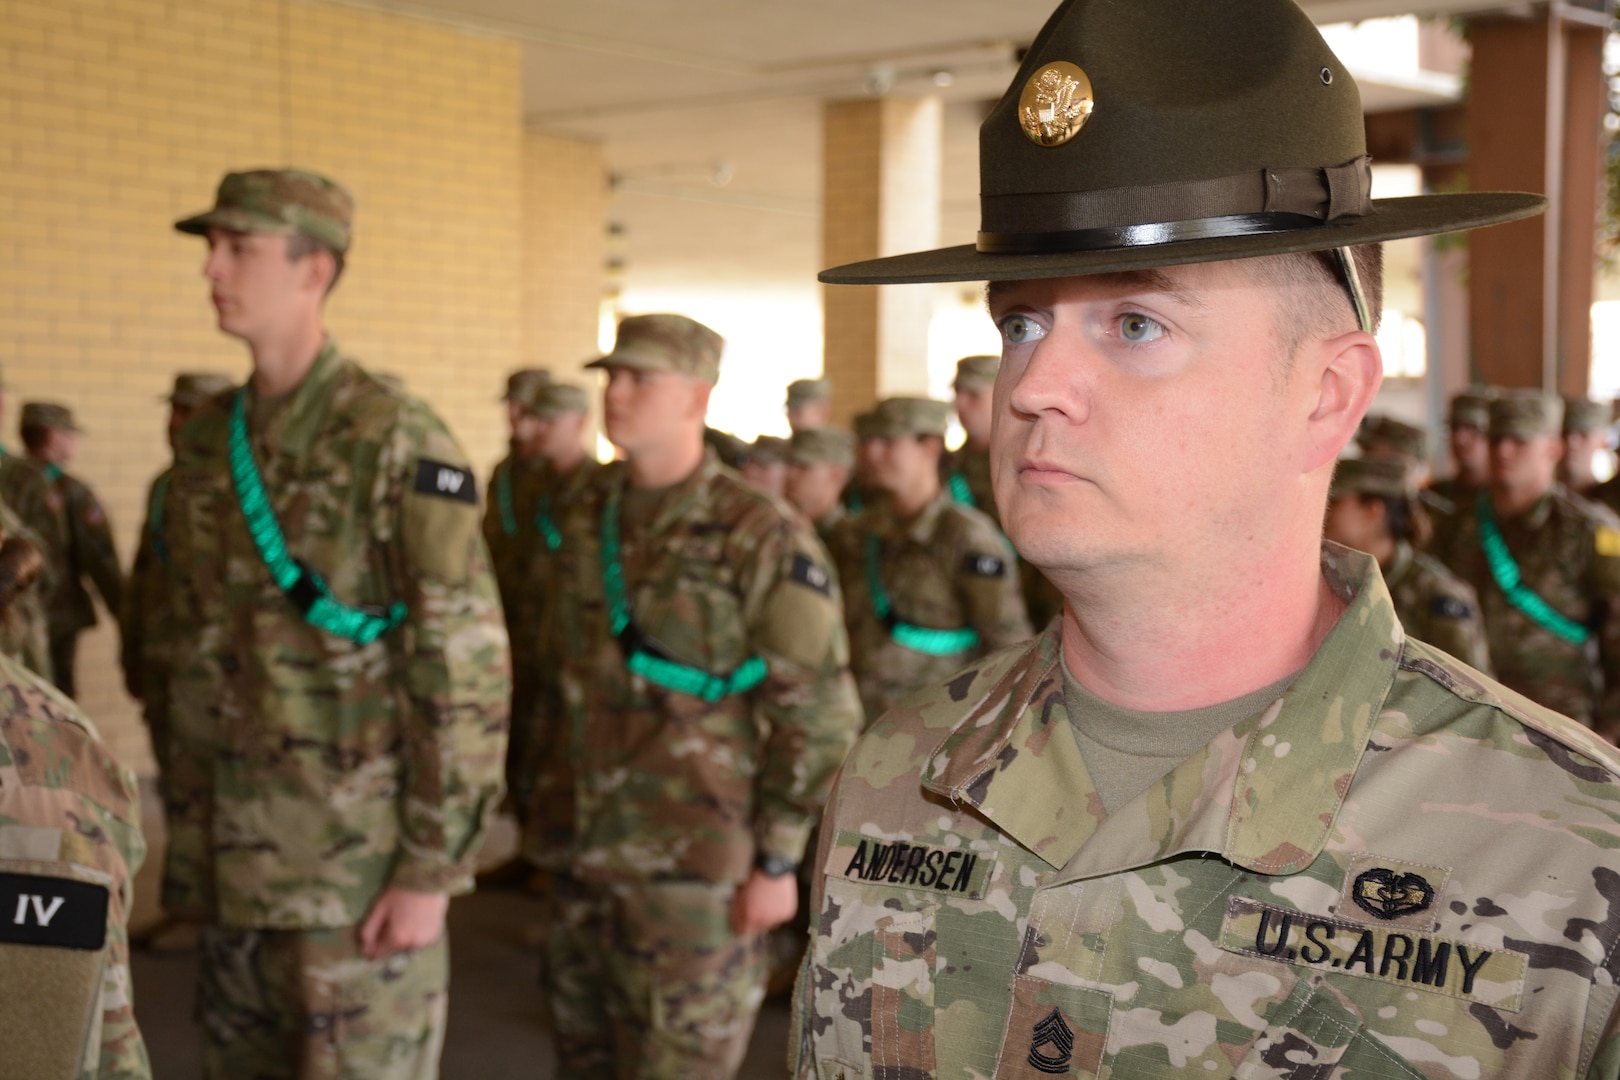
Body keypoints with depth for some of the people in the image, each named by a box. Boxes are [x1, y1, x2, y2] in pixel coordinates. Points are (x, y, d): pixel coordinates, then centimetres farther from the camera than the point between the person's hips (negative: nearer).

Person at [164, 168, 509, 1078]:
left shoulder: (396, 441, -13)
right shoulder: (209, 440, 9)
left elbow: (469, 669, -15)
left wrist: (432, 872, -16)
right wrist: (186, 833, 14)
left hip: (359, 850, -7)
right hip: (236, 858, 7)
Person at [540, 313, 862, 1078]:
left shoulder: (761, 538, -13)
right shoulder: (589, 522, 7)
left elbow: (819, 715, -13)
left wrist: (778, 861, -13)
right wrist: (559, 810, 17)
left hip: (697, 866, -6)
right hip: (591, 852, 7)